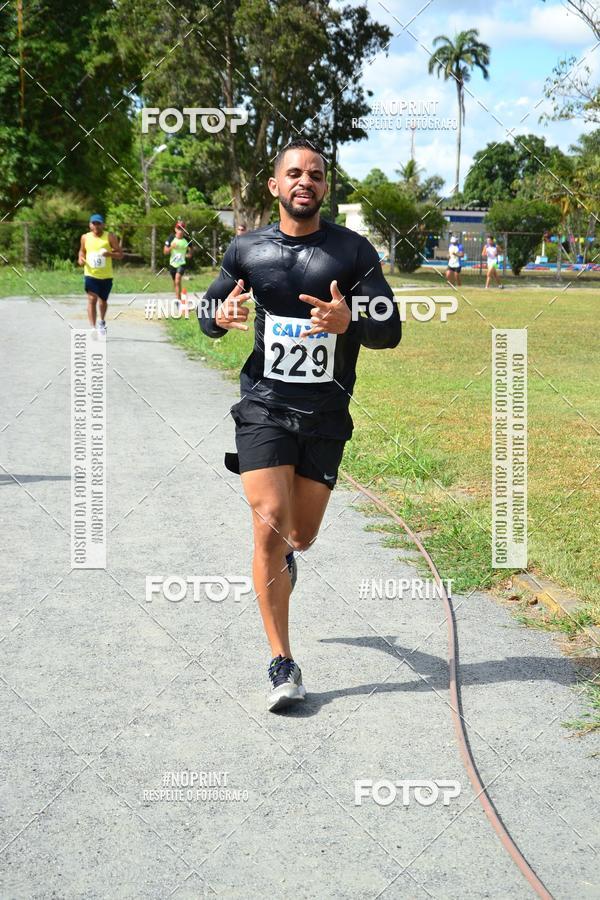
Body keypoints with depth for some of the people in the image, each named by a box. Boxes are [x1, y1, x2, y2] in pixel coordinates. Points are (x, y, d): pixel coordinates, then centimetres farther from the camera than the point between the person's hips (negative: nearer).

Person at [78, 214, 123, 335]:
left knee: (103, 301, 15)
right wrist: (81, 258, -1)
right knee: (92, 299, -15)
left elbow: (120, 254, -3)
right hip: (90, 274, 0)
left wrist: (109, 254, -22)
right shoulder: (85, 237, 3)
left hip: (106, 275, 0)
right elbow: (82, 250, 21)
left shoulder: (110, 237, -4)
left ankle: (102, 322, 43)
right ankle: (93, 328, -15)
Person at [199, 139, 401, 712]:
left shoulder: (353, 250, -3)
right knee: (269, 527, -13)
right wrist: (221, 316, -12)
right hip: (264, 407, 0)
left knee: (301, 535, 11)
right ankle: (282, 664, -3)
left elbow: (390, 330, -5)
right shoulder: (247, 250, 1)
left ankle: (283, 554, 52)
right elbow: (207, 313, 13)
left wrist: (348, 323, -27)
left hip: (326, 414, 1)